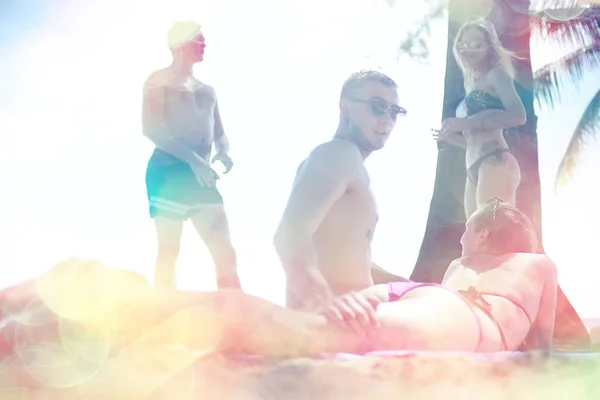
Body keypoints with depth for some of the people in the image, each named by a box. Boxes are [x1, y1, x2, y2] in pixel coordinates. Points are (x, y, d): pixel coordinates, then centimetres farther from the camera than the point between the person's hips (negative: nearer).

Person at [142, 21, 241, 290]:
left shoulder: (206, 90, 23)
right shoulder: (160, 81, 3)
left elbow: (219, 133, 23)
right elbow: (152, 129, -10)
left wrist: (223, 153, -2)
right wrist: (192, 159, -19)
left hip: (201, 176, 6)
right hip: (170, 171, -6)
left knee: (226, 253, -1)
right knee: (169, 252, -6)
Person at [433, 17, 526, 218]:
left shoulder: (496, 74, 5)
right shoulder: (473, 85, 27)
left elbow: (518, 115, -13)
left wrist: (466, 122, -15)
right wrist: (452, 136, 11)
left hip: (495, 163, -9)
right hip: (475, 169, 9)